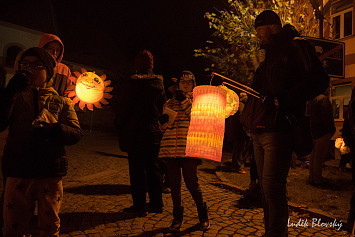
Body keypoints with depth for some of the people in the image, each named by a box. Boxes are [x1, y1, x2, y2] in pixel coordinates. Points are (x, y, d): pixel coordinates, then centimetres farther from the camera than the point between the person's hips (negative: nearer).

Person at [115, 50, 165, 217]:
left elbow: (123, 109, -9)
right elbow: (163, 107, 9)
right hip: (154, 132, 5)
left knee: (137, 170, 3)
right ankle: (156, 203, 23)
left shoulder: (131, 84, -11)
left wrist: (120, 127, 5)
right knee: (153, 168, 14)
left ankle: (139, 206, 10)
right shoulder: (159, 83, 3)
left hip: (135, 134, -5)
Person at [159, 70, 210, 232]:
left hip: (188, 148, -3)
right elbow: (165, 126, 13)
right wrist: (166, 119, -9)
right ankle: (177, 217, 23)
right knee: (174, 183, 6)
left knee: (191, 182, -5)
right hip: (170, 148, 3)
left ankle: (203, 215, 18)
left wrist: (185, 101, -13)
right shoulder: (170, 103, 17)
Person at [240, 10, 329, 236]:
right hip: (260, 130, 9)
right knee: (266, 186, 13)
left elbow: (319, 80, -13)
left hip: (279, 130, -9)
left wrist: (284, 99, -19)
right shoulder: (269, 58, 25)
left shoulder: (296, 48, -1)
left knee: (272, 186, -10)